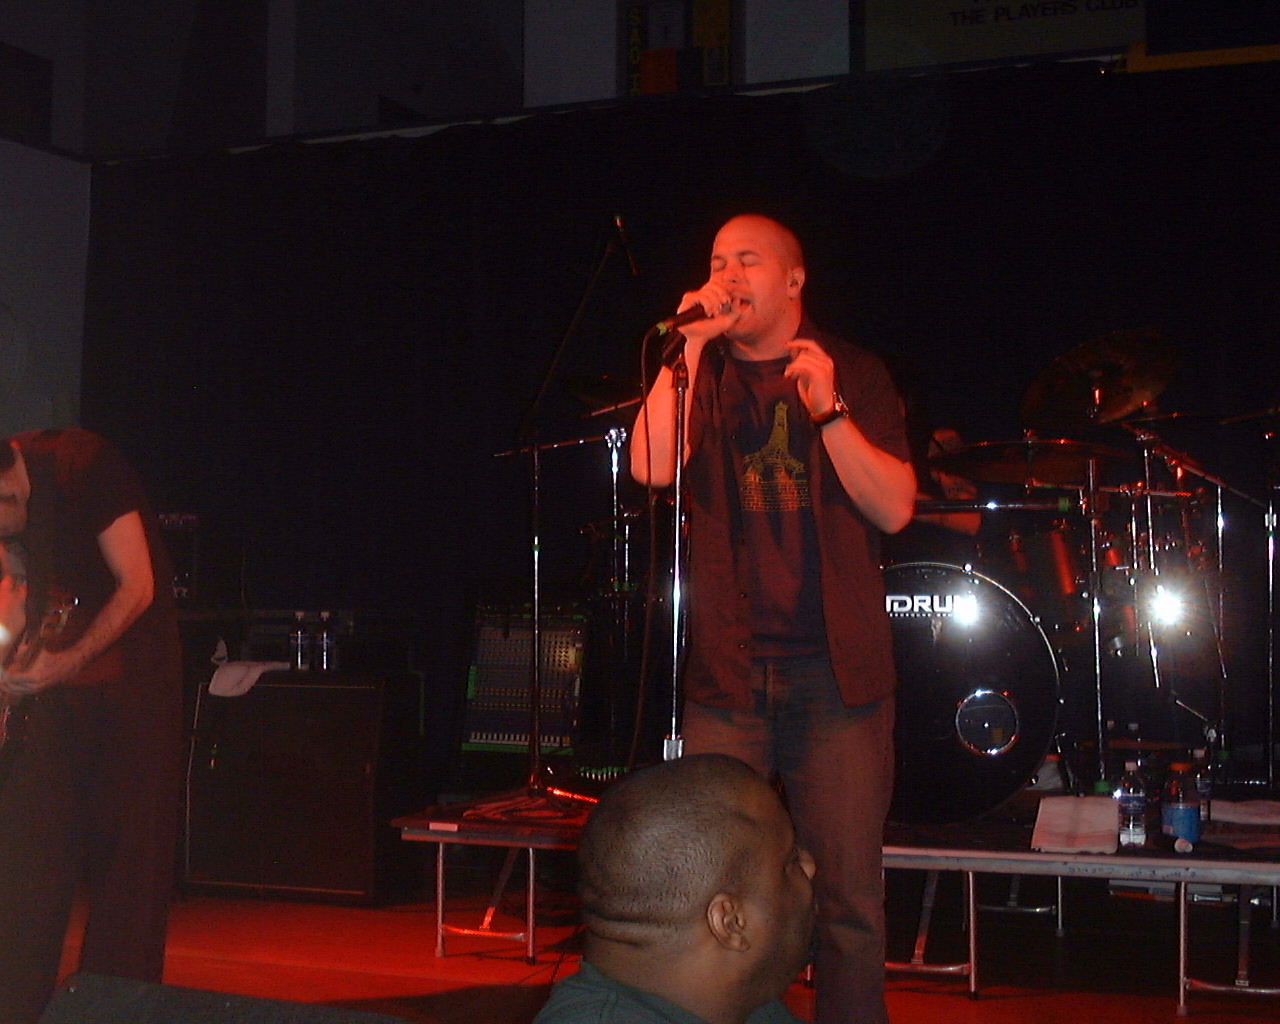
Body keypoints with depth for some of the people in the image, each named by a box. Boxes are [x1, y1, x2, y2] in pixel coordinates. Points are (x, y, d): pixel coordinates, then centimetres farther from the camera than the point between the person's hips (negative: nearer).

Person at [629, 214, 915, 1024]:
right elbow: (651, 466, -8)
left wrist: (829, 412, -15)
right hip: (727, 667, 1)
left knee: (849, 891, -2)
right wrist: (690, 346, -7)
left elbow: (895, 509, -3)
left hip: (837, 668, -1)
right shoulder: (700, 376, 11)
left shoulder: (855, 374, 8)